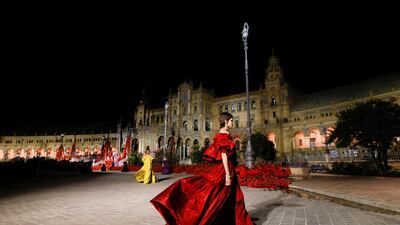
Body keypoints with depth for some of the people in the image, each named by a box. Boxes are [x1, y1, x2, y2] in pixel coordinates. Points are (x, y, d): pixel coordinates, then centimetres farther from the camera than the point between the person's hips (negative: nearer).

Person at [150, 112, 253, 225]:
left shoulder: (222, 135, 13)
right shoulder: (224, 135, -15)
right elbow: (224, 156, -20)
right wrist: (228, 175, -22)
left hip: (223, 169, 10)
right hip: (225, 170, -10)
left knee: (230, 199, 14)